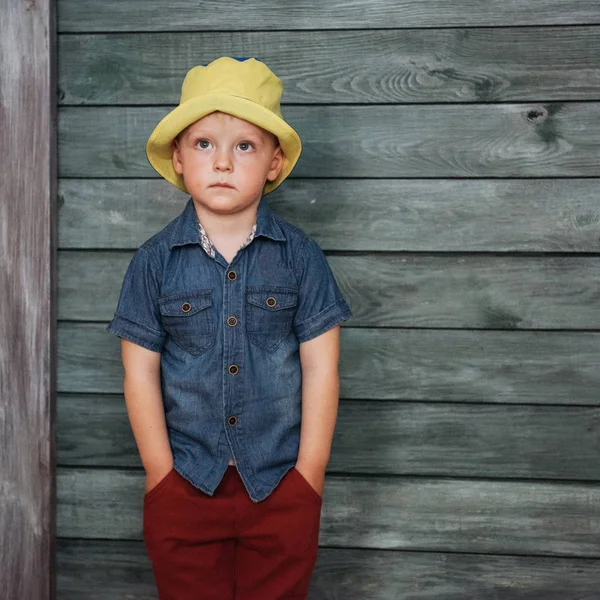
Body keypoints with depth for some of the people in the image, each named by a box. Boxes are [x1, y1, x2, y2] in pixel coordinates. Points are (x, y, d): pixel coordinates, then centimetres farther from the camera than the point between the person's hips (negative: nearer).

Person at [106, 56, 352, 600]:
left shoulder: (300, 257, -5)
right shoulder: (155, 262, -3)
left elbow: (321, 367, -3)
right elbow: (141, 372, -1)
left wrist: (309, 472, -5)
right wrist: (161, 474, -4)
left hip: (282, 482, 0)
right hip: (184, 485, 1)